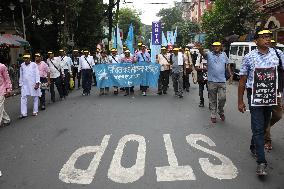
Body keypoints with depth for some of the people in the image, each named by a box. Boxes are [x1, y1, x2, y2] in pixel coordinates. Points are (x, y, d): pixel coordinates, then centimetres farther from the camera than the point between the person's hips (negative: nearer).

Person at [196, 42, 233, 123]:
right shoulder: (209, 54, 0)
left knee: (222, 98, -1)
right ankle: (213, 115, 18)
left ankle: (221, 112, 26)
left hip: (222, 81, 2)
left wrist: (231, 74, 7)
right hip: (212, 81, -1)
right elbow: (203, 54, -22)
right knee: (213, 100, 7)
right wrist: (200, 49, -44)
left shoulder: (224, 54, 9)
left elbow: (228, 65, 16)